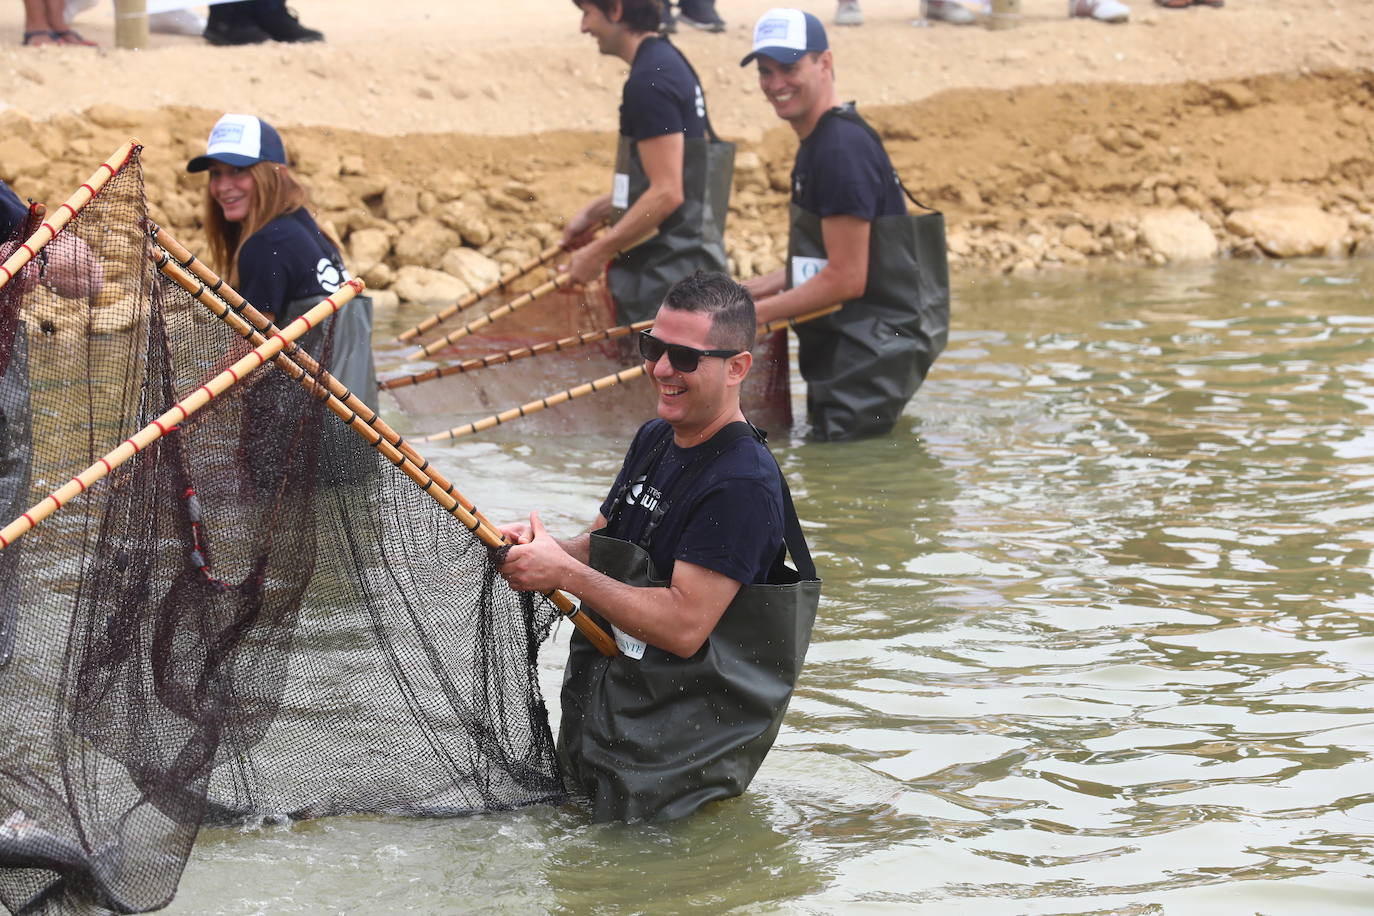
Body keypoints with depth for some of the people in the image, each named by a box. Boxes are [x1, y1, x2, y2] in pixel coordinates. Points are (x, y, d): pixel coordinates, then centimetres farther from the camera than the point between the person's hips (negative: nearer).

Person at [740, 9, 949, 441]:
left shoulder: (842, 149, -19)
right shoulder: (816, 145, 14)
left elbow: (846, 278, -22)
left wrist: (753, 315, -15)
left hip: (872, 351, -11)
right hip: (848, 347, 11)